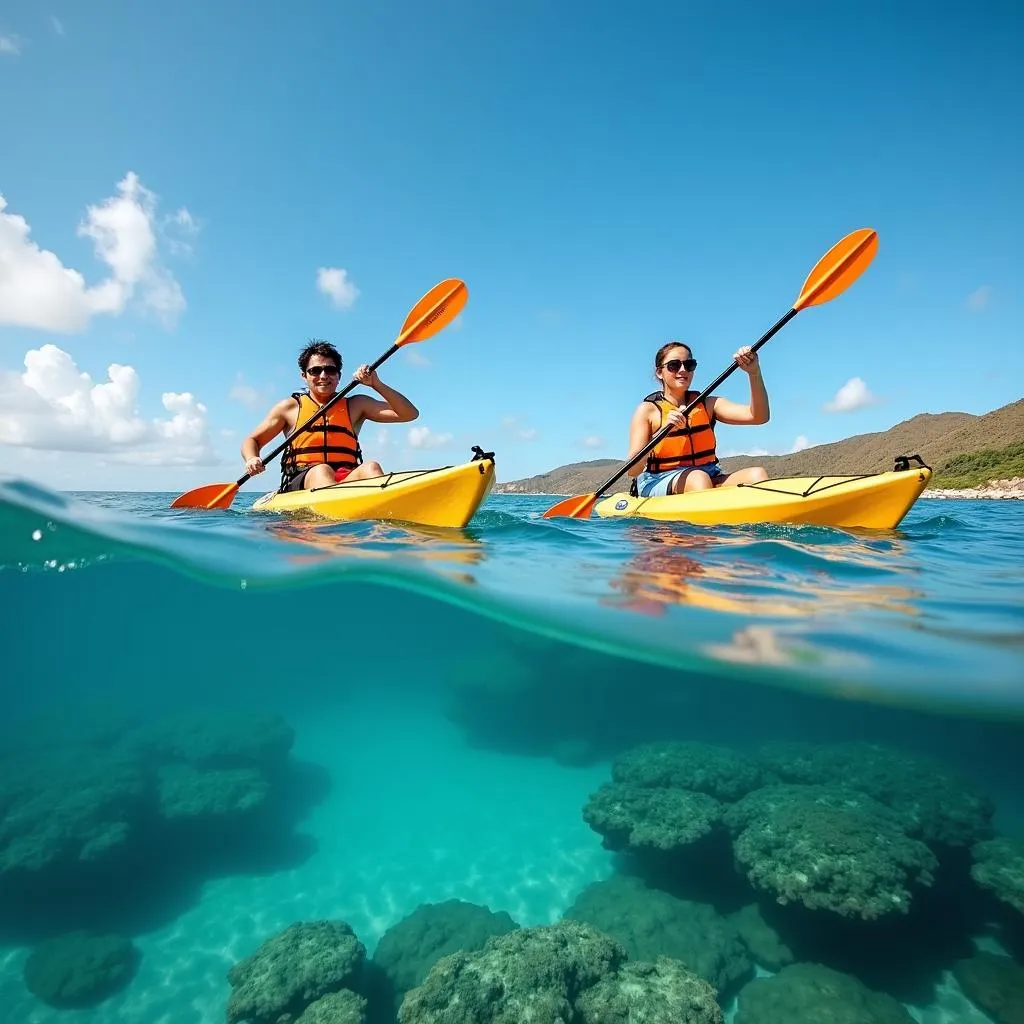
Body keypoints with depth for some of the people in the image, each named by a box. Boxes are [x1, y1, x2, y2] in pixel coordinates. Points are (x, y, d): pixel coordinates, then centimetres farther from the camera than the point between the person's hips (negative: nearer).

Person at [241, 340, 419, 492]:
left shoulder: (356, 405, 18)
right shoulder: (290, 407, 16)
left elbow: (409, 414, 11)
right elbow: (252, 440, 22)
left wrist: (376, 385, -1)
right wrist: (252, 460, -2)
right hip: (299, 485, -1)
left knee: (371, 467, -30)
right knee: (321, 470, -34)